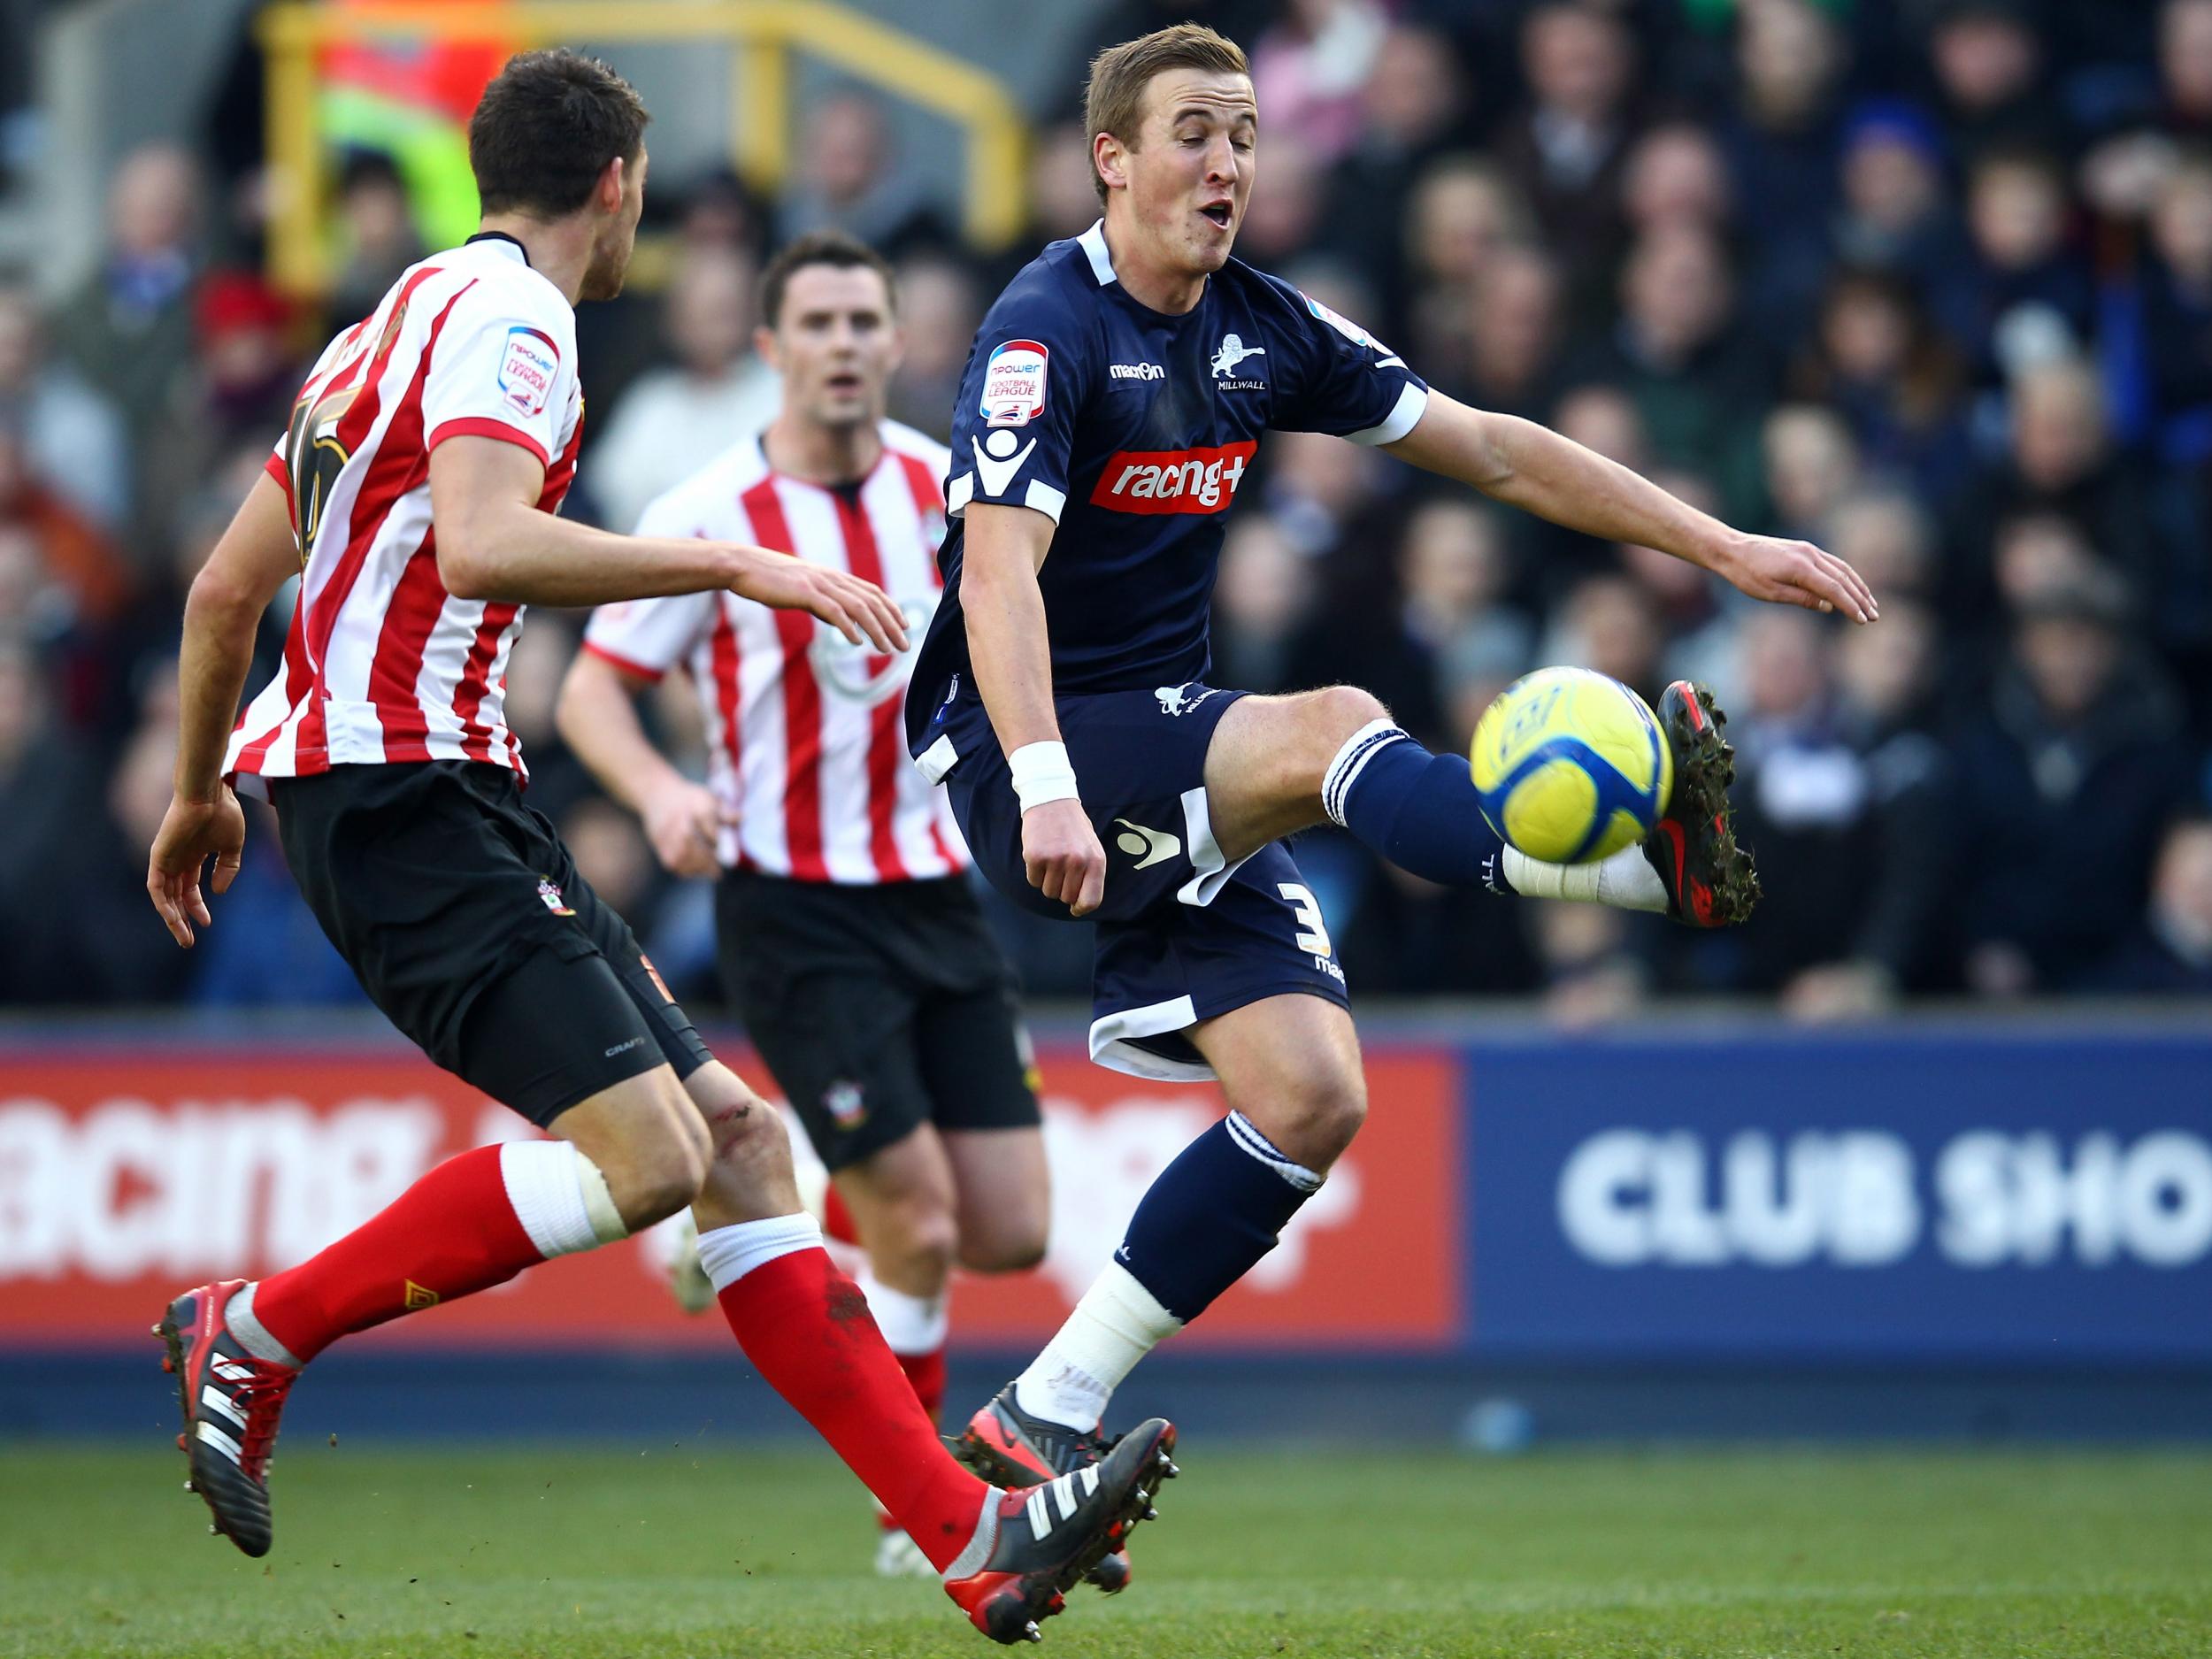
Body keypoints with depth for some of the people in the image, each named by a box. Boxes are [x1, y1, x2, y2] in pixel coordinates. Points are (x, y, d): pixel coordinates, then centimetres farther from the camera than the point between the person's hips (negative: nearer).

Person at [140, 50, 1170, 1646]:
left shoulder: (410, 316, 22)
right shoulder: (502, 313, -7)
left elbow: (225, 585, 27)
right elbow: (478, 545, -26)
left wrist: (201, 791, 38)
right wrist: (730, 562, -21)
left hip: (446, 791, 11)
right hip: (398, 788, -11)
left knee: (736, 1136, 2)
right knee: (640, 1153, -23)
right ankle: (255, 1333, -8)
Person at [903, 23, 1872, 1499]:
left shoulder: (1264, 330, 9)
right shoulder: (1049, 329, -13)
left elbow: (1492, 450, 13)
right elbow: (1001, 562, -26)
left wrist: (1728, 549, 9)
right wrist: (1043, 786, -41)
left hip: (1176, 744, 8)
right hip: (1032, 752, -8)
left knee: (1313, 1093, -8)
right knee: (1333, 727, -33)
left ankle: (1046, 1422, -3)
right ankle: (1663, 857, -53)